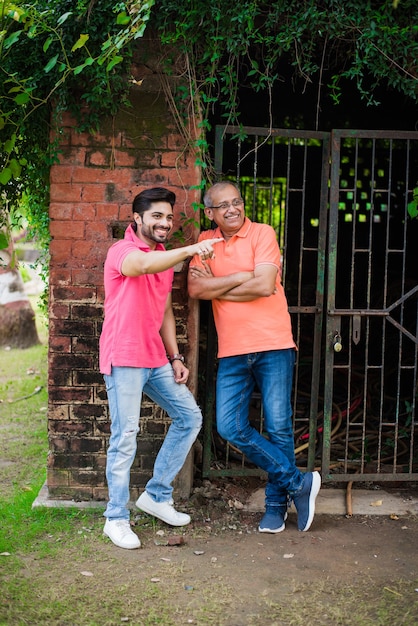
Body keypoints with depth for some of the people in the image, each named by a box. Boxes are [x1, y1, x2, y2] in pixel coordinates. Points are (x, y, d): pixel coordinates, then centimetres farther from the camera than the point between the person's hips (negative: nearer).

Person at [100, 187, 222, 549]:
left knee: (190, 417, 9)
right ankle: (116, 519, 7)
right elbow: (143, 265, -35)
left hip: (156, 358, 8)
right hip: (124, 358, -8)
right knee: (125, 438, -7)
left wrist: (175, 358, 12)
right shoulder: (122, 251, -9)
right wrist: (191, 250, -45)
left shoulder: (166, 259, 17)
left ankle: (157, 495, 21)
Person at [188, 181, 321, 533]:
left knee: (279, 427, 0)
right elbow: (195, 289, -1)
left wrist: (215, 287, -4)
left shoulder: (263, 233, -1)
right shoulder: (205, 242, 12)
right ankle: (299, 482, 8)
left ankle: (277, 504, 17)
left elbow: (264, 285, -13)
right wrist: (240, 277, -10)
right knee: (230, 427, -4)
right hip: (232, 352, 4)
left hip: (273, 345, -4)